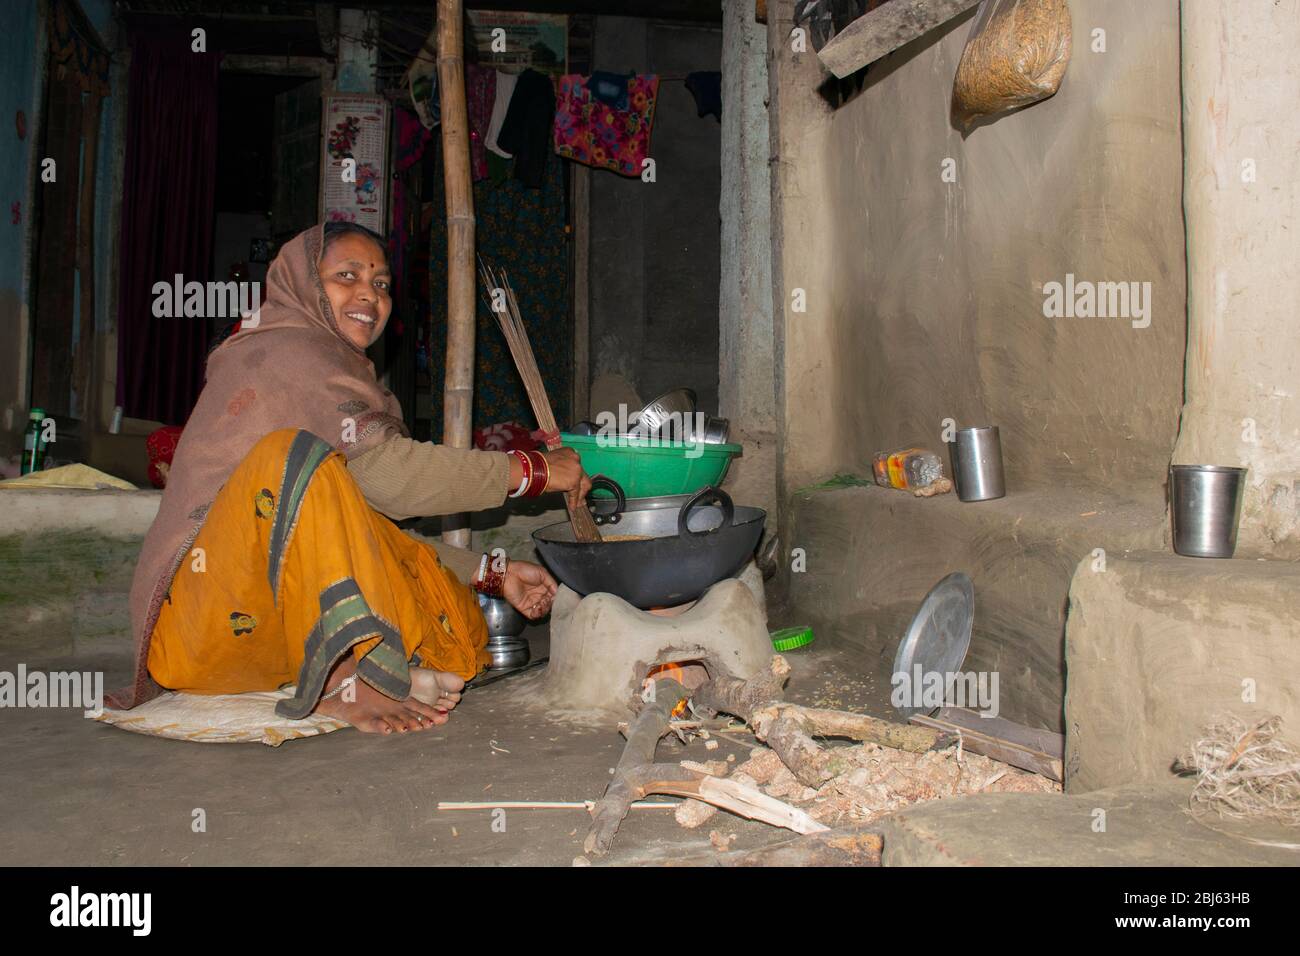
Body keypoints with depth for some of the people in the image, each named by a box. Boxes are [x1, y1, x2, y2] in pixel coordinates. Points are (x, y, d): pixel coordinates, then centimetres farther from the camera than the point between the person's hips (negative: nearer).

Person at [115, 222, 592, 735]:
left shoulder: (339, 371, 18)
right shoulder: (287, 351, -7)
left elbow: (367, 533, 14)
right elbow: (385, 473, -22)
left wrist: (494, 574, 8)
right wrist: (534, 469, -15)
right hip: (197, 623, -8)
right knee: (292, 454, -30)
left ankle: (334, 682, -19)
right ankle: (347, 677, -33)